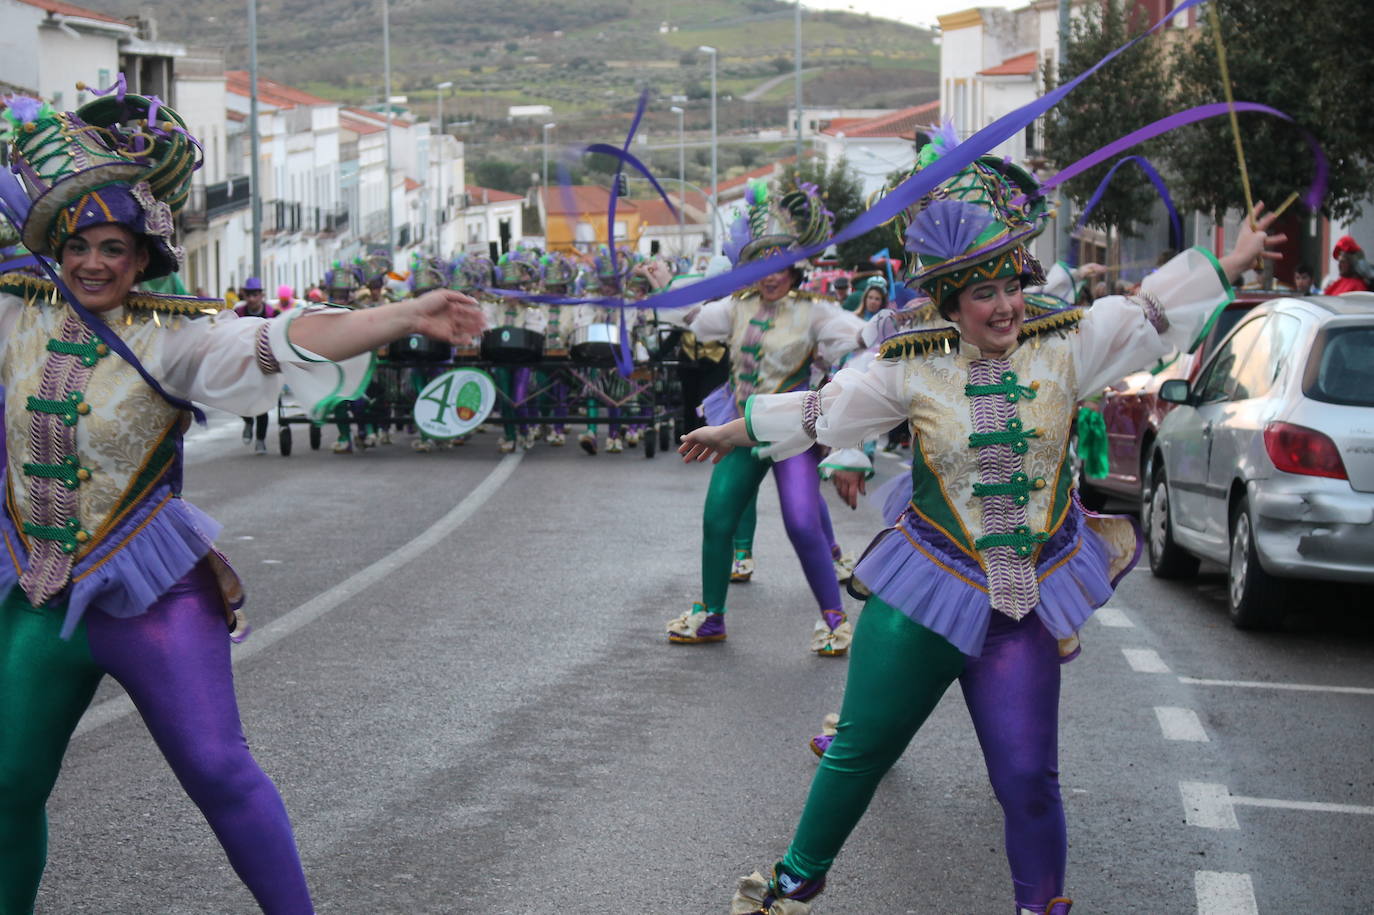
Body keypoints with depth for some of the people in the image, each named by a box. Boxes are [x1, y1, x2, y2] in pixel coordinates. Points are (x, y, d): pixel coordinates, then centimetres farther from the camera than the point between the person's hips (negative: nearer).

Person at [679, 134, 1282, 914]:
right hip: (930, 588, -1)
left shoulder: (1063, 346, -2)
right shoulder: (914, 367, -5)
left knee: (1027, 775, -2)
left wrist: (1233, 263, 10)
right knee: (861, 746, 6)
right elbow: (824, 410, 7)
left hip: (1027, 601, 1)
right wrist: (735, 432, 15)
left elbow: (1152, 310, 8)